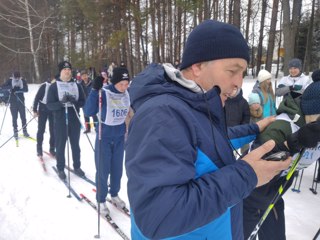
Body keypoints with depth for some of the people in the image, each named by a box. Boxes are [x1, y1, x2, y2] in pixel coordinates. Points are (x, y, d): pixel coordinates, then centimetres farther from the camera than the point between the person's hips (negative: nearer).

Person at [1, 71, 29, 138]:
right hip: (13, 102, -1)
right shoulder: (10, 80, 0)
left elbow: (26, 89, -9)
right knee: (14, 117, 3)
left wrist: (19, 90, -25)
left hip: (21, 101, 1)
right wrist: (11, 86, -26)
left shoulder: (23, 81, 1)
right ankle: (15, 131, 11)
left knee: (23, 116, 3)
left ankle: (25, 131, 13)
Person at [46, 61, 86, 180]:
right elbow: (49, 105, -8)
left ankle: (77, 166, 27)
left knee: (75, 145, 12)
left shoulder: (76, 85, 5)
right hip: (60, 121, -2)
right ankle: (60, 168, 22)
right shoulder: (54, 86, -3)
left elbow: (83, 102, 3)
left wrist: (74, 102, -18)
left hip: (74, 120, 2)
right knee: (60, 145, 7)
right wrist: (61, 103, -25)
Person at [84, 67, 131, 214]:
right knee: (103, 170, 4)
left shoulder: (127, 94, -3)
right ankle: (101, 200, 23)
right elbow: (88, 112, -26)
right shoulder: (104, 93, -18)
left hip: (120, 137, 4)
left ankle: (114, 195, 35)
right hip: (104, 137, -4)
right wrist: (95, 90, -34)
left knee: (117, 168, 14)